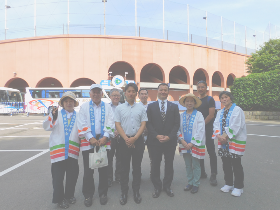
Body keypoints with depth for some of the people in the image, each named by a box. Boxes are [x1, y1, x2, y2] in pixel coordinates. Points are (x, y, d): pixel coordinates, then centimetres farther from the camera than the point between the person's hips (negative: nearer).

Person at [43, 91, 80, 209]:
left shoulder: (78, 115, 10)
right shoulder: (56, 114, 5)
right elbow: (46, 127, -6)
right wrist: (52, 117, -24)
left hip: (73, 150, 2)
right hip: (58, 150, -2)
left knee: (73, 174, 12)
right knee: (58, 176, 6)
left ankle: (69, 195, 33)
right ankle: (59, 199, 25)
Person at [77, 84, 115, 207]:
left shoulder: (107, 107, 7)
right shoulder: (84, 107, 5)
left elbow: (110, 123, -1)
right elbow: (82, 124, -3)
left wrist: (105, 137, -14)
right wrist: (90, 138, -13)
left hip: (103, 140, 1)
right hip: (88, 141, 0)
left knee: (103, 168, 8)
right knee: (88, 170, 6)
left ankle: (103, 193, 26)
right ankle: (88, 195, 23)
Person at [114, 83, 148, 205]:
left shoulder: (141, 108, 3)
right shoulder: (119, 108, 2)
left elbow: (143, 125, -1)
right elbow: (117, 125, -1)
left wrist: (134, 138, -11)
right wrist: (126, 139, -11)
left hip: (138, 140, 1)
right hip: (124, 140, 0)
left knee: (137, 167, 10)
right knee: (124, 167, 8)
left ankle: (136, 191, 25)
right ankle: (124, 192, 21)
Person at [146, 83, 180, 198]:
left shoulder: (174, 106, 7)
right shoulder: (151, 106, 4)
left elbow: (177, 124, 1)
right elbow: (148, 123, -1)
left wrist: (169, 136, -11)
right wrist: (157, 136, -13)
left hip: (170, 141, 1)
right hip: (154, 141, -1)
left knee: (169, 164, 11)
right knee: (155, 165, 7)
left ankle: (167, 186, 27)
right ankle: (157, 187, 23)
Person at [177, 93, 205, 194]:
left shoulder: (198, 115, -5)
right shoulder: (181, 115, 6)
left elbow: (200, 130, -10)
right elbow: (178, 129, 5)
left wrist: (192, 143, -13)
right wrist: (182, 141, -9)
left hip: (195, 145, -3)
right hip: (184, 145, 4)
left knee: (196, 165, 7)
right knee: (188, 165, 14)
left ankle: (196, 184, 21)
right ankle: (190, 183, 29)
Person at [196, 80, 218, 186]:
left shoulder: (210, 99, -2)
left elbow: (211, 115, -11)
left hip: (208, 129, -6)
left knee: (211, 152, -2)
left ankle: (213, 176, 5)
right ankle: (202, 172, 23)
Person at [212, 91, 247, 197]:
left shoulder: (237, 110, -7)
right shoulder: (220, 112, 14)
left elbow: (235, 126, -16)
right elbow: (216, 125, 4)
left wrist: (226, 136, -17)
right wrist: (219, 136, -12)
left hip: (235, 141, -6)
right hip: (223, 142, 6)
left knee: (236, 164, 1)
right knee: (226, 164, 13)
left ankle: (238, 187, 17)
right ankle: (228, 184, 29)